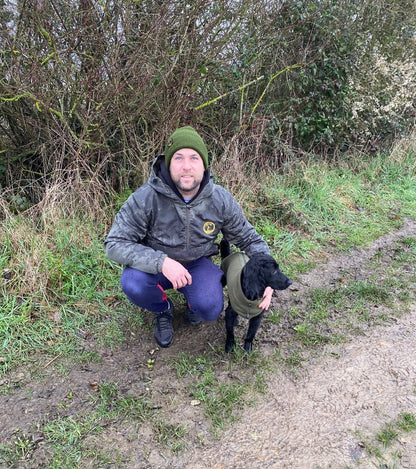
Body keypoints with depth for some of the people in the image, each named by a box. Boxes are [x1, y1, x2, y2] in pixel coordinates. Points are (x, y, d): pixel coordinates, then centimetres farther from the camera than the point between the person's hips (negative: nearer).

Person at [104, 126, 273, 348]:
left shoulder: (221, 200, -16)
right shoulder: (146, 198, -26)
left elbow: (250, 239, -3)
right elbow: (114, 244, -25)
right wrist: (162, 262, -39)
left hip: (197, 263, 1)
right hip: (154, 264, -1)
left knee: (210, 309, -25)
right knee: (133, 285, -32)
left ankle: (192, 301, 15)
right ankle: (163, 309, 5)